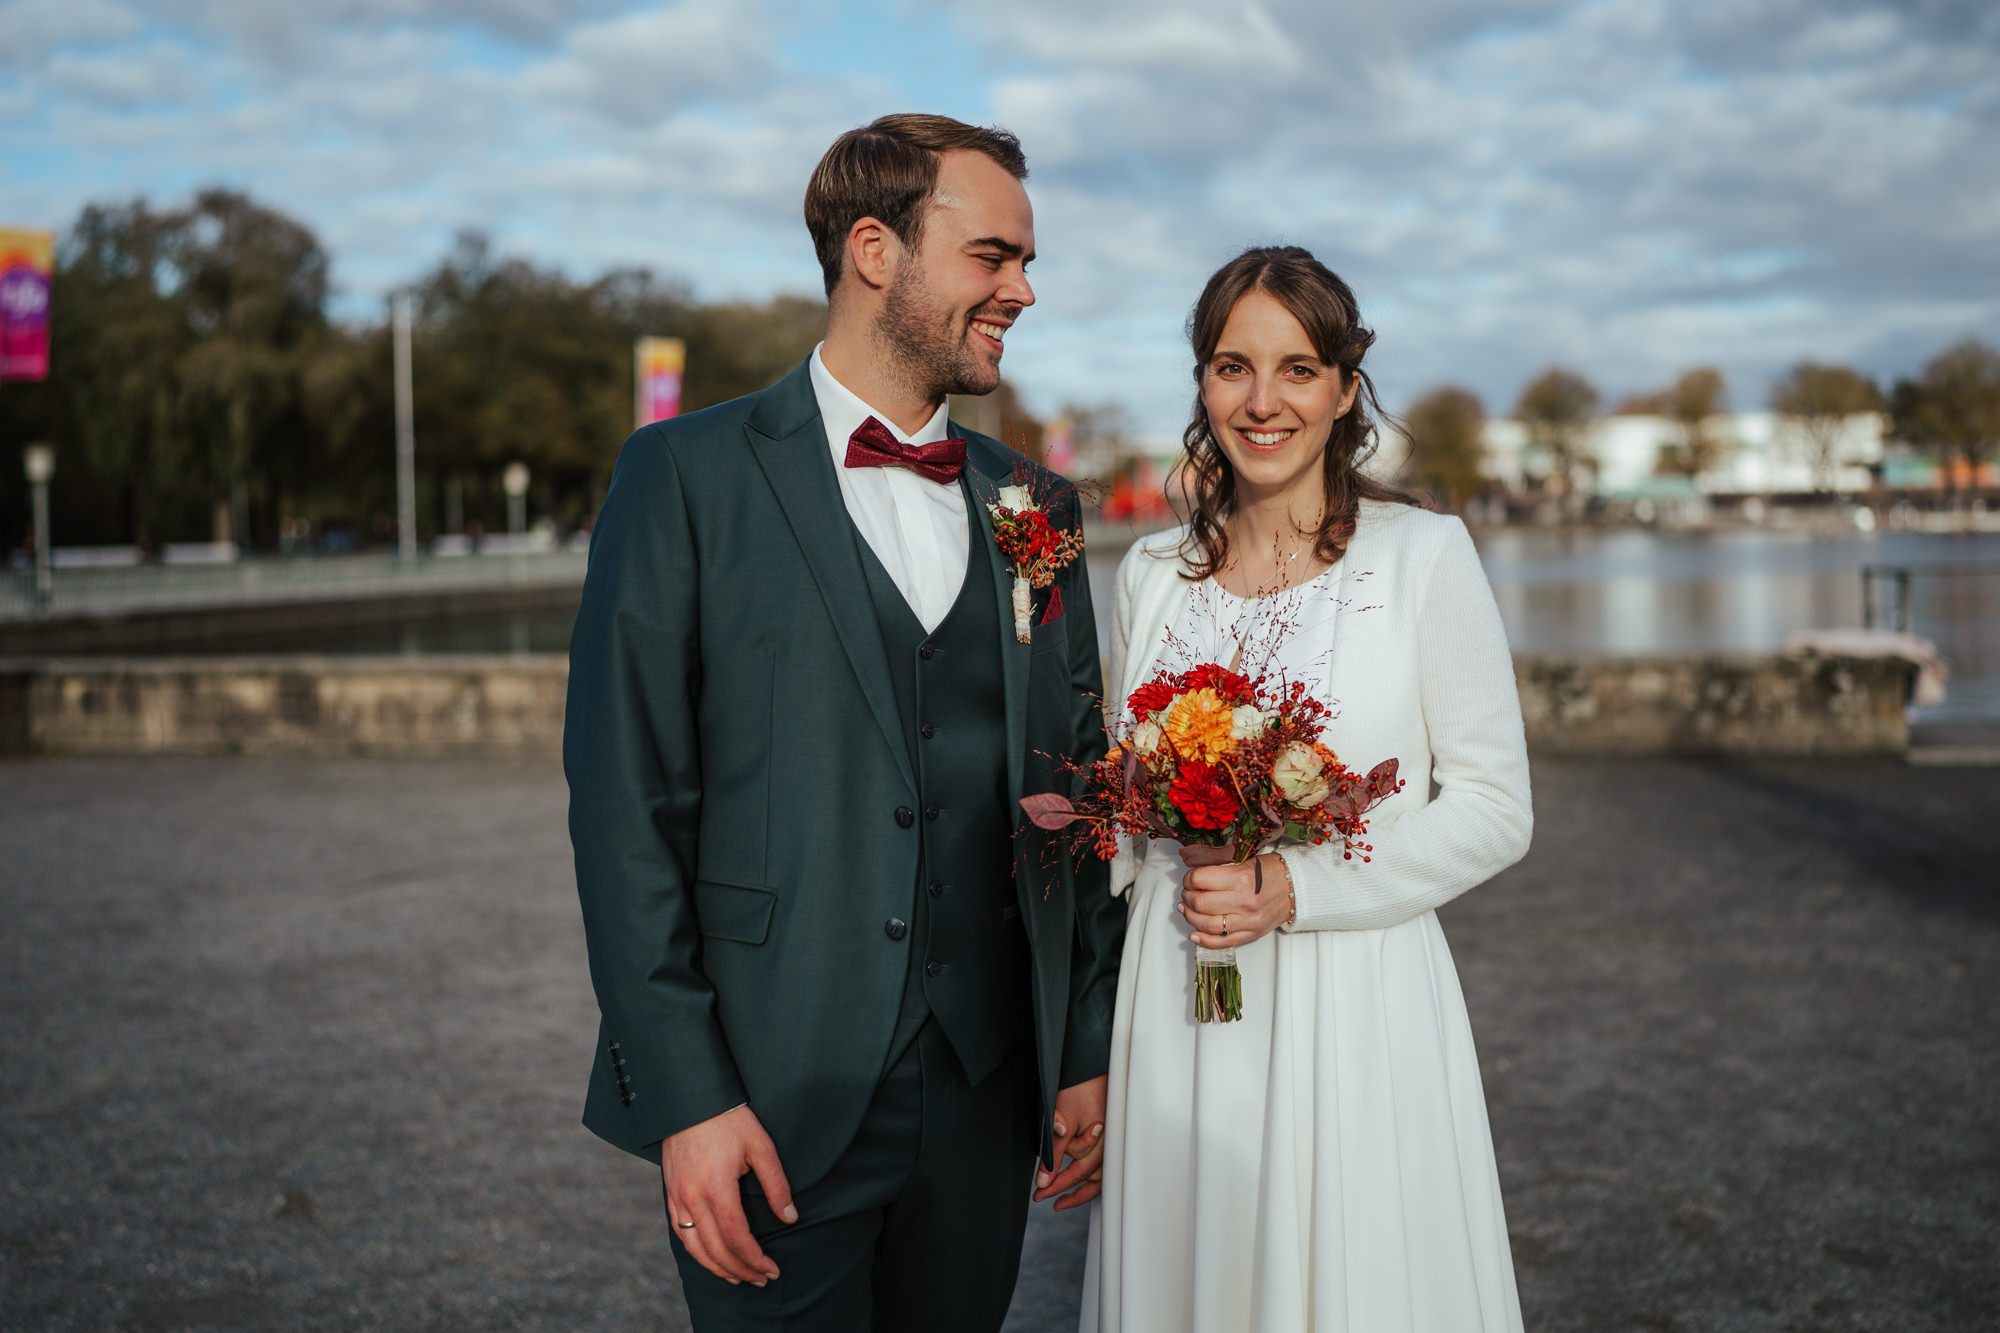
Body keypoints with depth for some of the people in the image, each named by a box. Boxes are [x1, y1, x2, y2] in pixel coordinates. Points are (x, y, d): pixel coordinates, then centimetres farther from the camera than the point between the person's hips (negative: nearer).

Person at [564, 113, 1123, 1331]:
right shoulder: (689, 477, -5)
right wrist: (685, 1095, -13)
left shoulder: (1033, 504, 10)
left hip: (986, 1096, 4)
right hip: (776, 1103, -4)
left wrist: (1091, 1049, 8)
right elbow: (628, 809, -9)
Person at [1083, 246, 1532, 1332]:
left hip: (1354, 1011, -3)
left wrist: (1297, 887, -17)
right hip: (1177, 1013, 4)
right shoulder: (1152, 573, 7)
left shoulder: (1425, 556, -5)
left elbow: (1494, 811, -6)